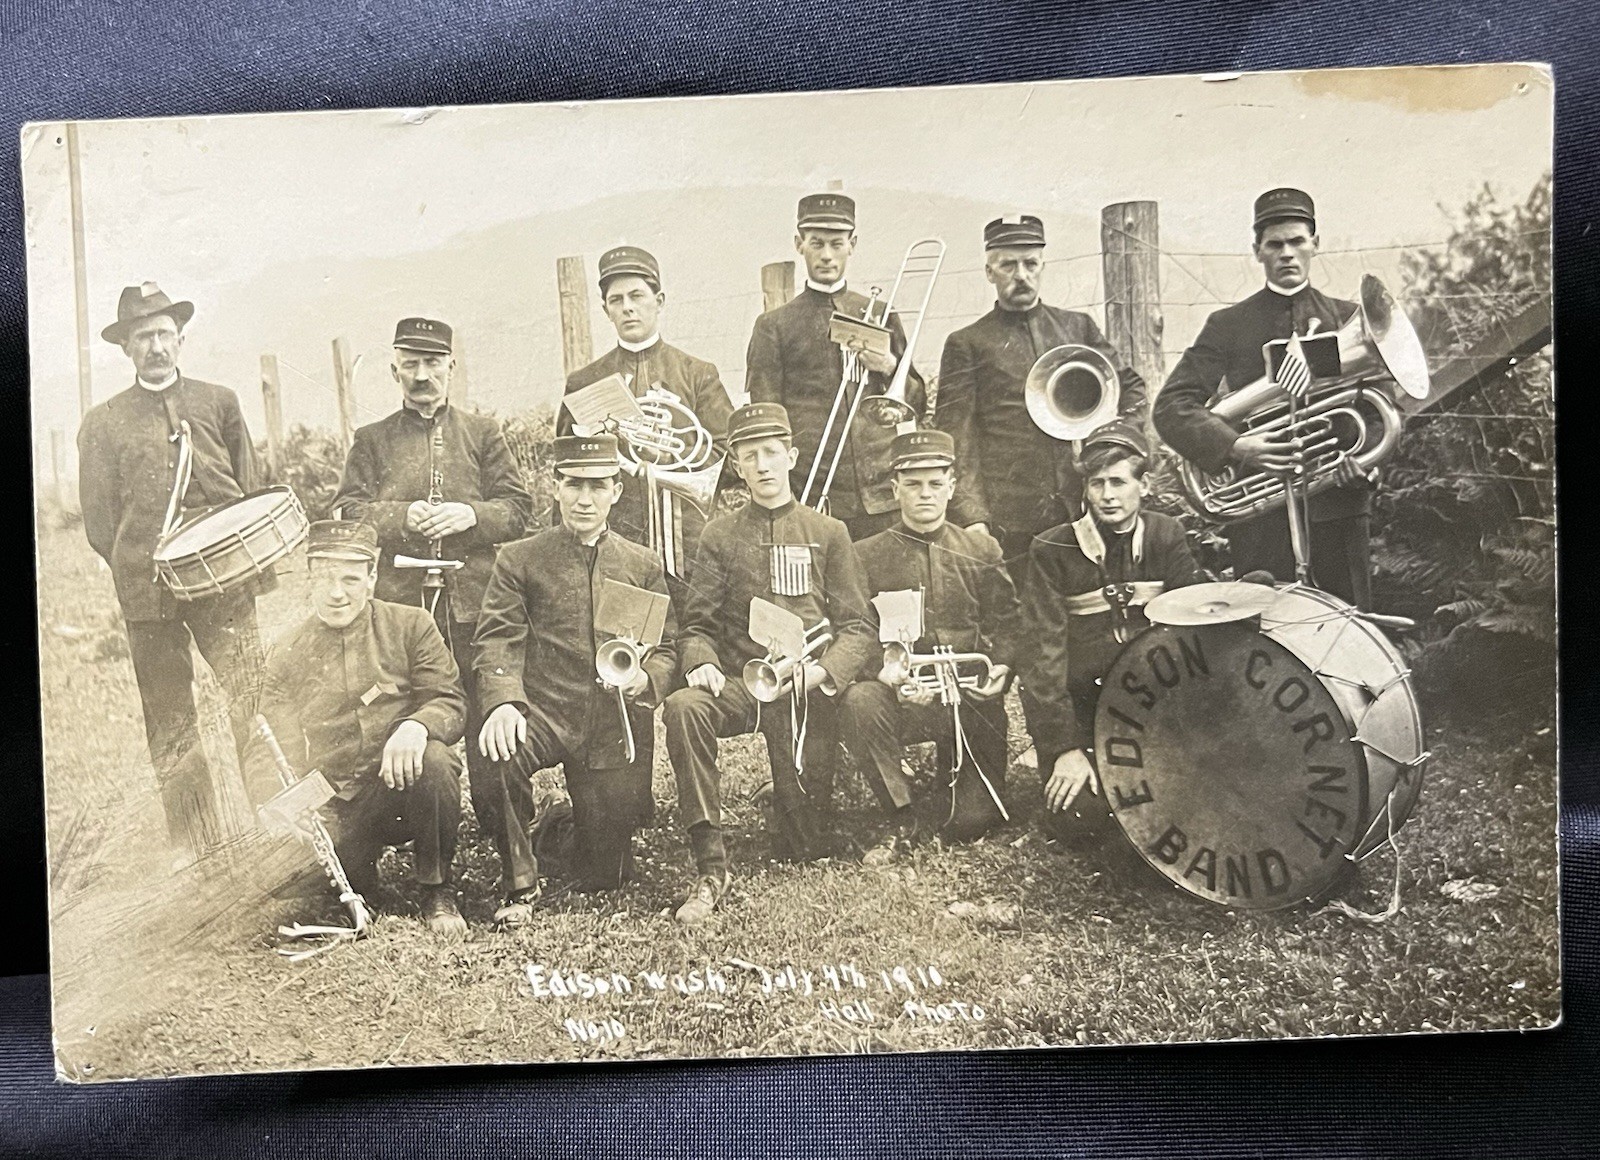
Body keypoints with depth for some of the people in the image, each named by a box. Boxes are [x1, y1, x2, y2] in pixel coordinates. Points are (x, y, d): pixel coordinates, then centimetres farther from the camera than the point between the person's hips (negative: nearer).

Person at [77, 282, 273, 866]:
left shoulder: (219, 402, 13)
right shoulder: (103, 423, 12)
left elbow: (255, 491, 11)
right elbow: (98, 521, 11)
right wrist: (138, 572, 1)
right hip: (146, 592, 1)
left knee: (252, 698, -13)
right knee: (169, 721, 5)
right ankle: (194, 849, 14)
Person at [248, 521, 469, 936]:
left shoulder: (410, 625, 3)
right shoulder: (288, 652, 9)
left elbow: (450, 702, -4)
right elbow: (271, 749, 7)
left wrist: (416, 726, -29)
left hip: (405, 788, -1)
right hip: (337, 805, 2)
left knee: (434, 760, -36)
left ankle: (438, 892, -11)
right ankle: (358, 889, 11)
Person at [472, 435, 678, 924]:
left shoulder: (643, 566, 12)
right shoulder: (518, 560, 6)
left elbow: (667, 647, 8)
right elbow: (495, 641, -5)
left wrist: (646, 678, -15)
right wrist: (502, 702, -24)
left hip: (616, 726, 1)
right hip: (544, 711, -1)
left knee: (606, 876, 2)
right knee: (491, 764, -35)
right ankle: (520, 884, -8)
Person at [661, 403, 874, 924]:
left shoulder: (828, 533, 10)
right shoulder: (720, 536, 11)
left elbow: (857, 627, 5)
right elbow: (696, 622, 7)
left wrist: (823, 671, -15)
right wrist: (701, 663, -16)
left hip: (808, 691, 0)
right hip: (740, 682, 1)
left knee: (802, 849, -5)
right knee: (683, 707, -35)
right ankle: (710, 865, -28)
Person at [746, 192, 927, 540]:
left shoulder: (881, 316, 15)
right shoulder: (774, 326, 8)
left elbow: (917, 404, 20)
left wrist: (890, 368, -1)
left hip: (883, 497, 2)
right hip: (811, 500, -2)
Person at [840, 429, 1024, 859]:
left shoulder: (982, 550, 10)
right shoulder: (868, 556, 4)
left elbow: (1007, 622, 11)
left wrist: (1001, 667, -11)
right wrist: (886, 675, -21)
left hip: (970, 699, 1)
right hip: (900, 695, -1)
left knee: (972, 819, -8)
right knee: (859, 702, -36)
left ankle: (953, 766, 32)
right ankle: (901, 819, -13)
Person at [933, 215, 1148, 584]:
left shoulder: (1078, 327, 15)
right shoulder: (966, 345, 4)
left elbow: (1131, 387, 24)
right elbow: (955, 441, -2)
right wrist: (971, 517, -12)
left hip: (1079, 512, 3)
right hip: (1007, 524, -3)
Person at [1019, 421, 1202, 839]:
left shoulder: (1166, 535, 3)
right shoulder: (1051, 551, -9)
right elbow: (1046, 654, -15)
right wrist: (1064, 748, -21)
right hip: (1078, 701, -3)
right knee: (1079, 819, -20)